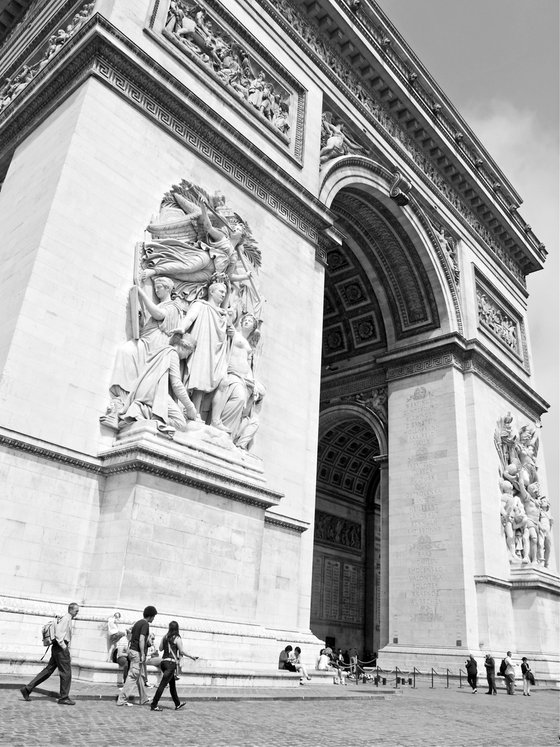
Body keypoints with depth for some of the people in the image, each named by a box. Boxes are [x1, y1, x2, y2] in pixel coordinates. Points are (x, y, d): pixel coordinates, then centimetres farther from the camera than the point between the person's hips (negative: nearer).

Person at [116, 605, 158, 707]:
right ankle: (122, 700, -5)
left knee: (139, 676, 15)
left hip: (132, 650, 9)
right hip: (137, 652, -9)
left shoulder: (137, 622, 14)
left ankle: (144, 699, 22)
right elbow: (141, 639, -21)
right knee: (133, 676, -6)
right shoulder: (145, 624, -12)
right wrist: (143, 654, -19)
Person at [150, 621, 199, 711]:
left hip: (163, 661, 7)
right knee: (163, 684, -5)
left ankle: (177, 704, 27)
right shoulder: (177, 638, -9)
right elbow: (182, 651, -8)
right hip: (171, 663, -7)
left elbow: (160, 648, 14)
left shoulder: (165, 637, 7)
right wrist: (192, 656, 3)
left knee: (172, 684, 17)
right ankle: (153, 705, -6)